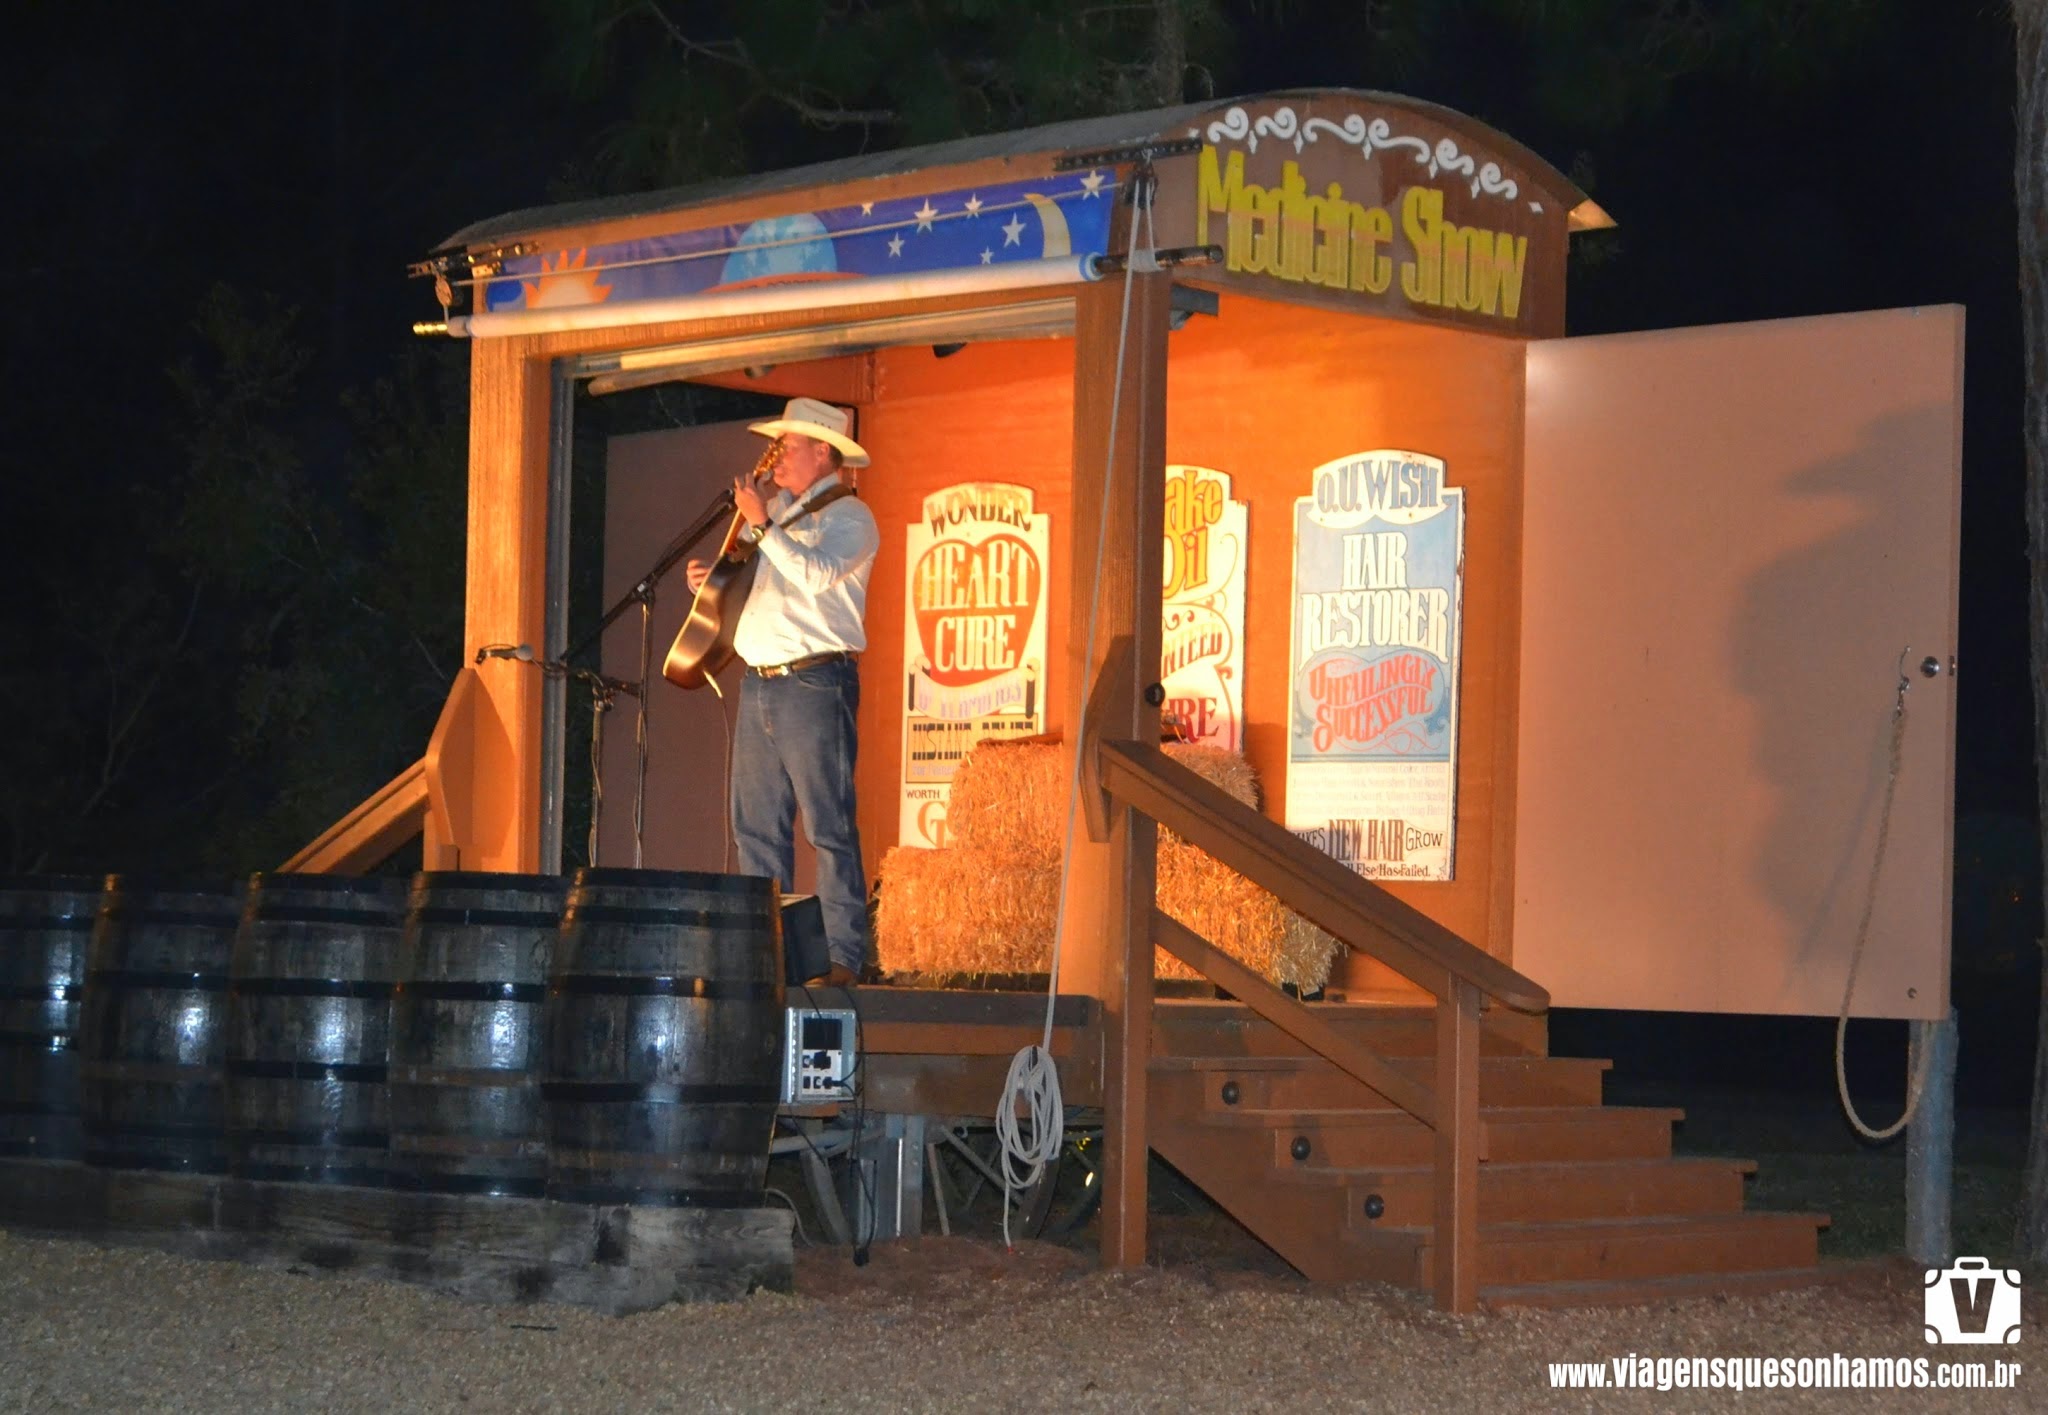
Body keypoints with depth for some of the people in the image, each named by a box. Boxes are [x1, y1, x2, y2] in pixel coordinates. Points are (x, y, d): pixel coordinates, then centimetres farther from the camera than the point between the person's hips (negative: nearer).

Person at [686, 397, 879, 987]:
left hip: (815, 683, -8)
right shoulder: (776, 510, 21)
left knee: (828, 826, -9)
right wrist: (708, 578, 7)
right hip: (758, 683, 8)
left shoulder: (847, 516, -3)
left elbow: (816, 574, -21)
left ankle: (843, 956, -9)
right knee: (757, 827, 7)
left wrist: (762, 525, -18)